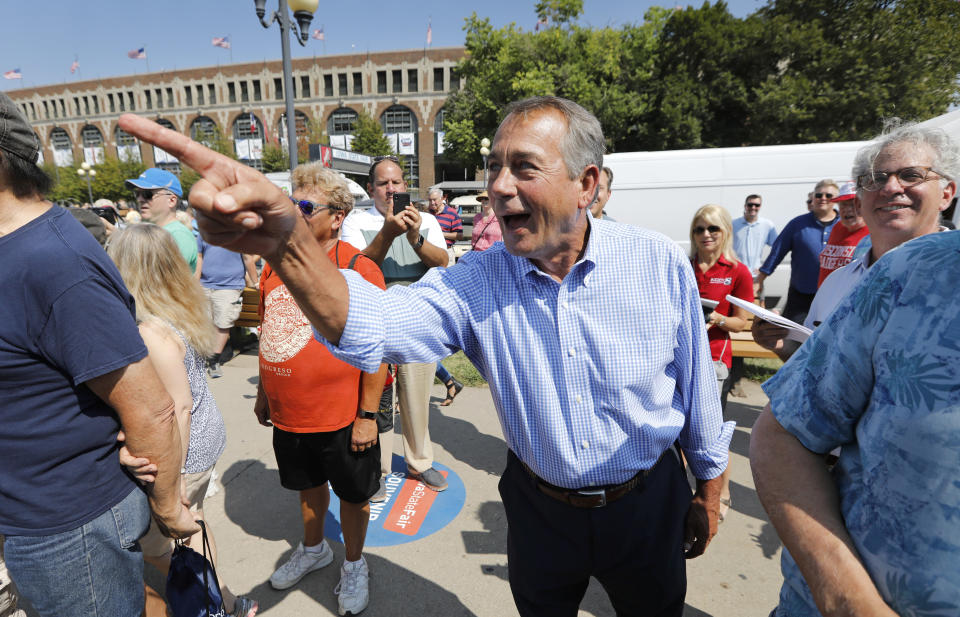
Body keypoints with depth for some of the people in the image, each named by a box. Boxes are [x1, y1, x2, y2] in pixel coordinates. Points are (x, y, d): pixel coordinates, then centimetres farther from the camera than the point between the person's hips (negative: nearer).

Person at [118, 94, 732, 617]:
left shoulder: (661, 262, -16)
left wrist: (709, 488, 6)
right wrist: (288, 243, -48)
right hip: (539, 507, 1)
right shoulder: (479, 280, -16)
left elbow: (697, 387, -5)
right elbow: (373, 326, -30)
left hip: (648, 503, 1)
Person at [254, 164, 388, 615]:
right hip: (287, 413, 6)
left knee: (352, 494, 15)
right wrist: (264, 392, 15)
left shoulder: (358, 269, -17)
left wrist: (368, 414, -16)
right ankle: (313, 548, 52)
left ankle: (354, 564, 41)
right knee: (308, 485, 26)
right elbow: (269, 333, 13)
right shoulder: (275, 265, 3)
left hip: (342, 417, -5)